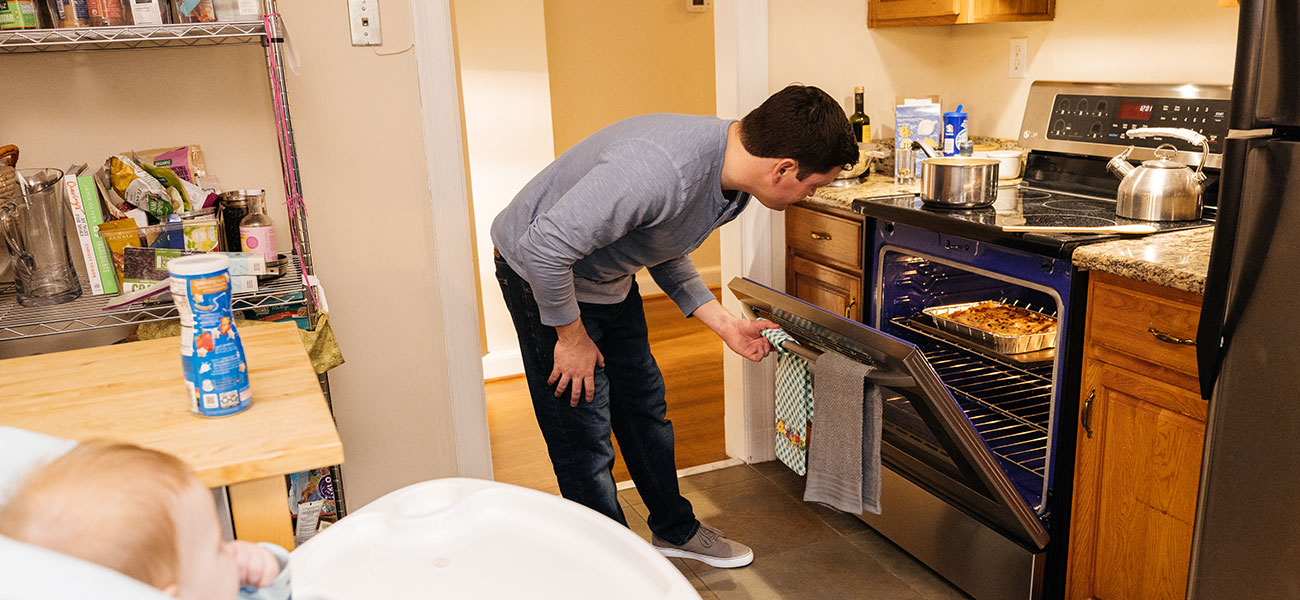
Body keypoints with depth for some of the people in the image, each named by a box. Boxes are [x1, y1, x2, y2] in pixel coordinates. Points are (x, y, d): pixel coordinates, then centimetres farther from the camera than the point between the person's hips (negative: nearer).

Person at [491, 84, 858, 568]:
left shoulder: (730, 177, -8)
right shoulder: (658, 169, -39)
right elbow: (545, 247, -34)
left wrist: (723, 323, 1)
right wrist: (572, 337, -20)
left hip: (609, 282, 9)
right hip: (541, 276, -8)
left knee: (644, 404, 17)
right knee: (584, 435, -3)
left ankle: (675, 531, 37)